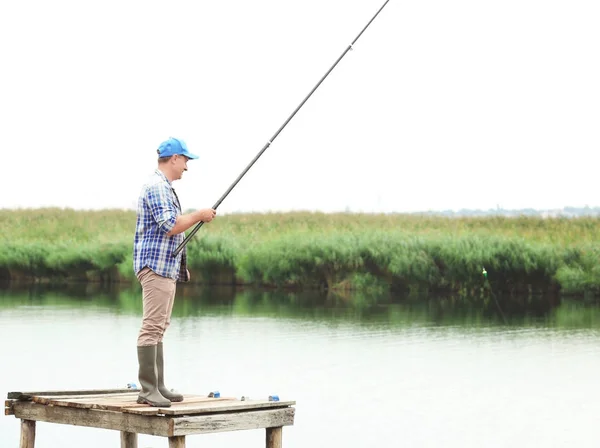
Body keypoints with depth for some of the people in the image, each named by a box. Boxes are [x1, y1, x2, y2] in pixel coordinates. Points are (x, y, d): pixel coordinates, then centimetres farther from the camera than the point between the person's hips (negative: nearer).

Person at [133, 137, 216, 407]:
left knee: (158, 328, 10)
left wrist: (181, 266, 26)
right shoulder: (156, 187, -14)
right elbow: (170, 226, -22)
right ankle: (147, 390, -13)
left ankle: (158, 387, 13)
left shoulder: (164, 187, 21)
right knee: (152, 327, -12)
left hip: (166, 268, 11)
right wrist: (199, 215, -9)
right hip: (156, 266, -11)